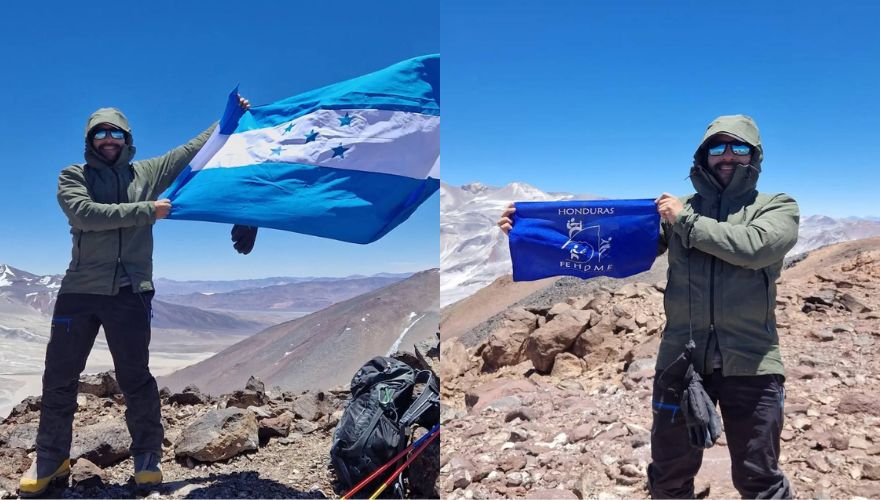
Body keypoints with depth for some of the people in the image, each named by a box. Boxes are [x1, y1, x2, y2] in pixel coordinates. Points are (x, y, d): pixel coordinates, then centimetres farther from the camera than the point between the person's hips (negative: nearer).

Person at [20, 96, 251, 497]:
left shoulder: (147, 173, 13)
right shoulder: (72, 177, 8)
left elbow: (196, 148, 17)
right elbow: (86, 213, -12)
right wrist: (146, 210, -13)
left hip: (131, 293, 0)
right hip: (79, 290, 0)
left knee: (135, 379, 3)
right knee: (59, 377, 7)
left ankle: (147, 456, 17)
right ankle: (50, 460, 24)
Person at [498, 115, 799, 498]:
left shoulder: (778, 207, 6)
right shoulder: (675, 209, 10)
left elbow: (754, 246, -16)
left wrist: (687, 221, -8)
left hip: (750, 364, -2)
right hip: (680, 360, 2)